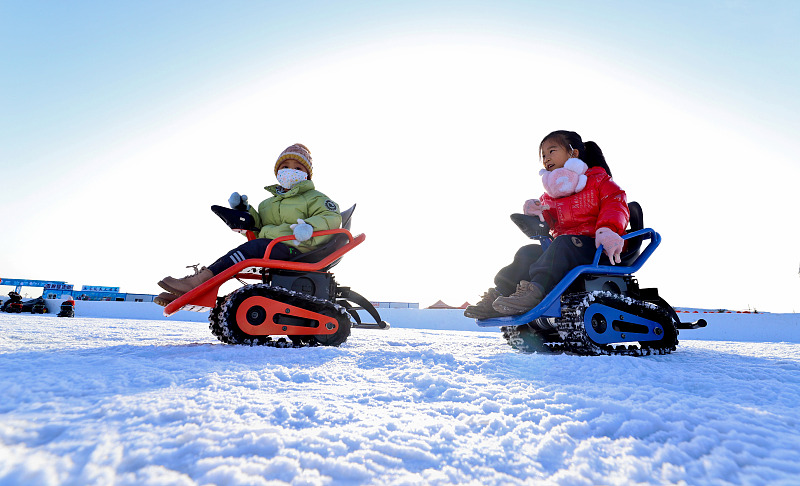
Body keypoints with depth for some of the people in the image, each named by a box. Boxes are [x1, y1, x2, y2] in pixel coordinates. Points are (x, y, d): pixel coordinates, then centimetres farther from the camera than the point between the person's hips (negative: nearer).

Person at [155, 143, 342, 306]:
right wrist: (244, 211, 9)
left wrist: (309, 226, -27)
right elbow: (257, 228, 26)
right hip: (267, 248, 7)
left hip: (294, 249, -7)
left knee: (252, 247, -30)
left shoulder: (314, 197, 9)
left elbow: (332, 217, -8)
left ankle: (195, 282, -34)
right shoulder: (268, 203, 28)